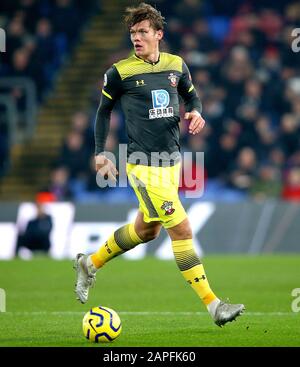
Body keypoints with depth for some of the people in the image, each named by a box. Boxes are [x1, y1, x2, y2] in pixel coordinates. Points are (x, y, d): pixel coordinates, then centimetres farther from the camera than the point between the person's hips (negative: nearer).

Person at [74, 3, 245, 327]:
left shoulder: (176, 65, 5)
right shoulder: (120, 72, -7)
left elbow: (191, 95, 20)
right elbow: (104, 110, 6)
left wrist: (196, 112, -2)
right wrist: (100, 153, 3)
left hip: (172, 161, 7)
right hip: (144, 166, -7)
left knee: (146, 230, 19)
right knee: (181, 229, -13)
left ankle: (90, 264, 41)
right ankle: (212, 305, -11)